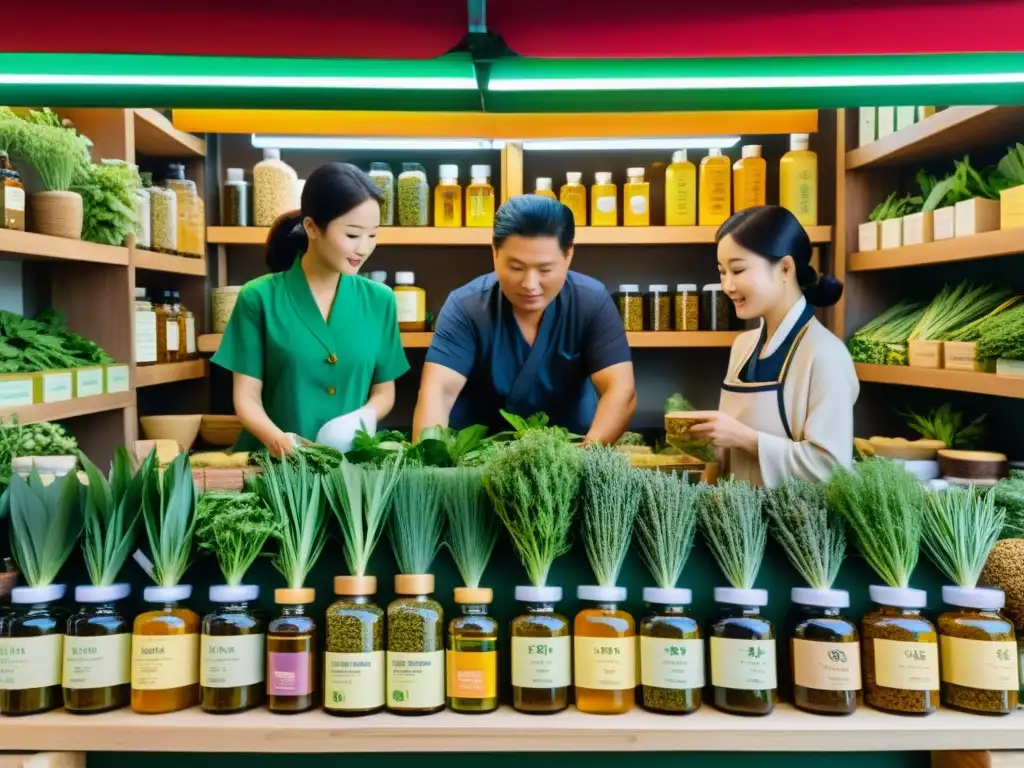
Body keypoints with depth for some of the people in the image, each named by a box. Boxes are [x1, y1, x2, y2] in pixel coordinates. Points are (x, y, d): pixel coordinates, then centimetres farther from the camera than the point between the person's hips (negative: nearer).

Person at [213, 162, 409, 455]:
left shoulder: (379, 300, 6)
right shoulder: (260, 297, -1)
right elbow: (247, 397, 0)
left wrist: (365, 416, -8)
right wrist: (277, 439, -19)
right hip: (275, 461, -2)